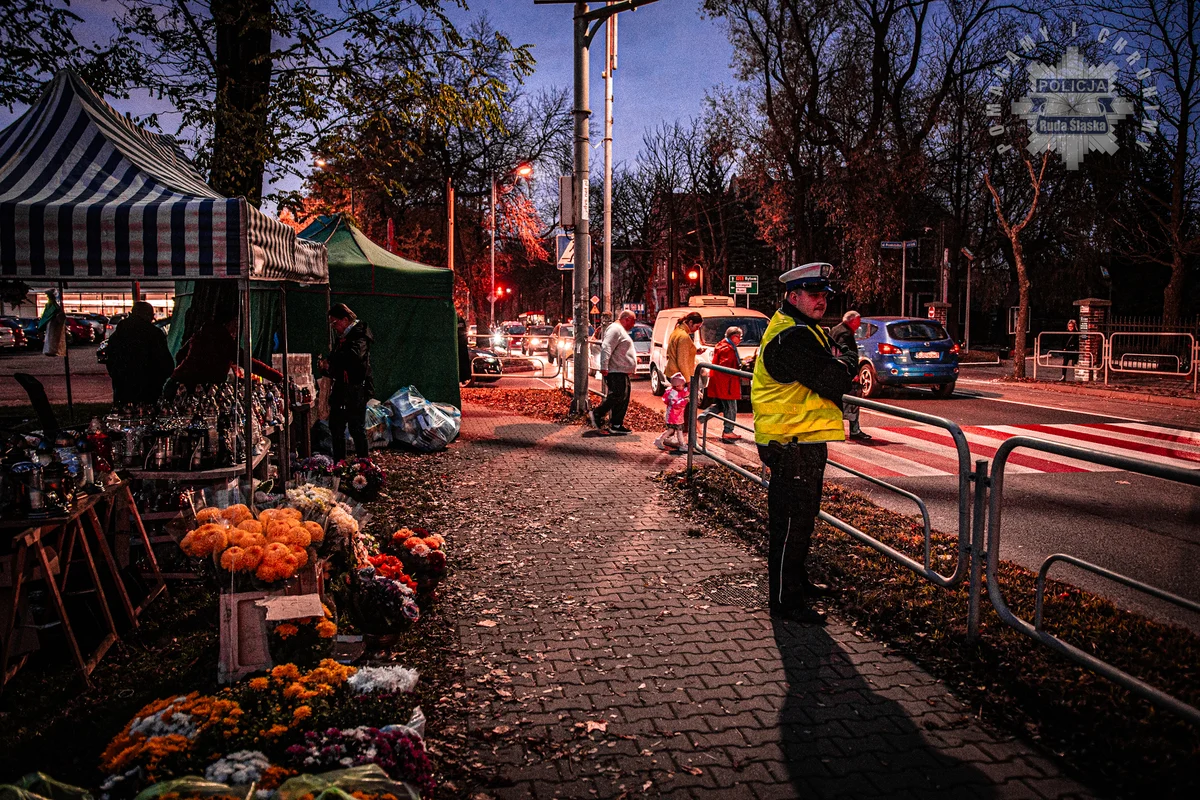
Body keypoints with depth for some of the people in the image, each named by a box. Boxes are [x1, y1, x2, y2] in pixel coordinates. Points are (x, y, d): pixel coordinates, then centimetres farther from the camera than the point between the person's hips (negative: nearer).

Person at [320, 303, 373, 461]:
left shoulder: (359, 336, -12)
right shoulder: (343, 338, 17)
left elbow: (353, 355, -34)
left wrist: (330, 362, -23)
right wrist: (326, 367, 2)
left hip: (356, 390, -10)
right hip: (341, 390, 10)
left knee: (357, 428, -5)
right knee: (336, 427, 14)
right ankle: (338, 463, 24)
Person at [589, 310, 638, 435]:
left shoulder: (621, 331, 24)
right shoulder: (615, 329, -11)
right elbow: (606, 348, -22)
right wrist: (604, 367, -29)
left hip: (623, 373, 11)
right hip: (616, 372, -11)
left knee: (623, 399, 8)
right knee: (618, 396, -16)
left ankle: (617, 425, 10)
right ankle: (597, 414, -8)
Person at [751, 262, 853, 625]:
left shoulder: (807, 330, 17)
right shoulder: (791, 337, -20)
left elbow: (835, 360, 21)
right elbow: (835, 381, -21)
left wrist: (853, 367, 1)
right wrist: (850, 370, -1)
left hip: (806, 441, 11)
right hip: (792, 444, -11)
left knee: (803, 517, 22)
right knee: (791, 522, -3)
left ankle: (797, 582, 38)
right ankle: (785, 601, 6)